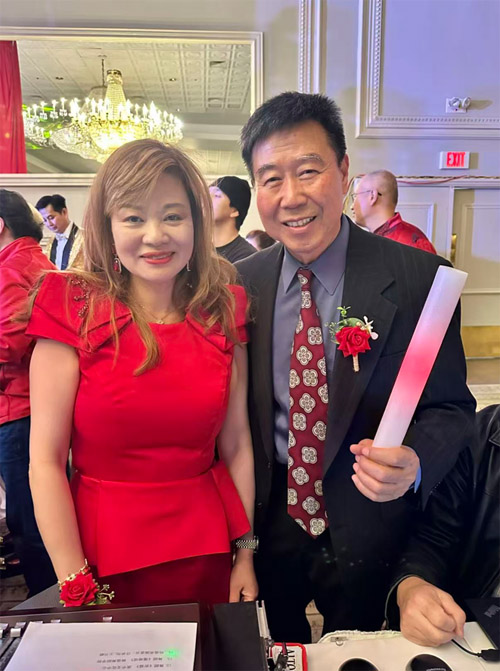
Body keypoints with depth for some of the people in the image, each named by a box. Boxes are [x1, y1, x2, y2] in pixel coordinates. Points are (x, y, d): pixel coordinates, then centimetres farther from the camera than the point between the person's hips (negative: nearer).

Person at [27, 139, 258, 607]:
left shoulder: (224, 312, -3)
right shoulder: (73, 308, -11)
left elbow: (236, 446, 1)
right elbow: (45, 461, -11)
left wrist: (246, 556, 2)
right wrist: (75, 586, -11)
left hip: (207, 550, 3)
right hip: (105, 551, -2)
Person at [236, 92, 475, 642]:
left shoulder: (419, 278, -16)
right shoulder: (242, 282, -7)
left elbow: (451, 406, -9)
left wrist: (414, 466, -28)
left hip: (369, 537, -2)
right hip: (270, 529, 3)